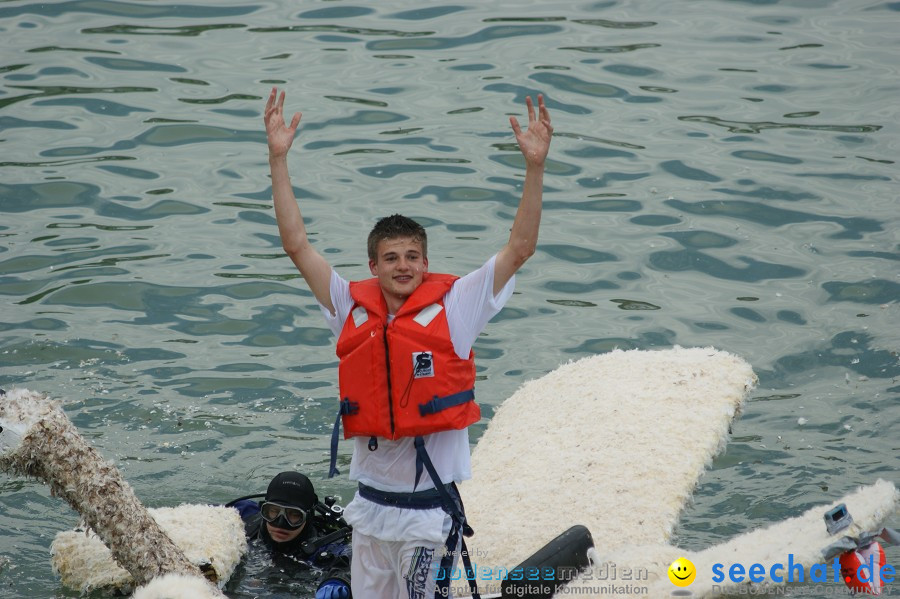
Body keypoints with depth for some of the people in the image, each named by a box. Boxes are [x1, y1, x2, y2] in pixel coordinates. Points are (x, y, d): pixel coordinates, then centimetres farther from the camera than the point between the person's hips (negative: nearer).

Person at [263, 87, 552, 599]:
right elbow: (297, 244, 6)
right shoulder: (353, 308, 5)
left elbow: (520, 248, -7)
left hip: (430, 509, -4)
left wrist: (535, 166, -15)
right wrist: (279, 157, 3)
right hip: (371, 504, 4)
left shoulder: (453, 306, -3)